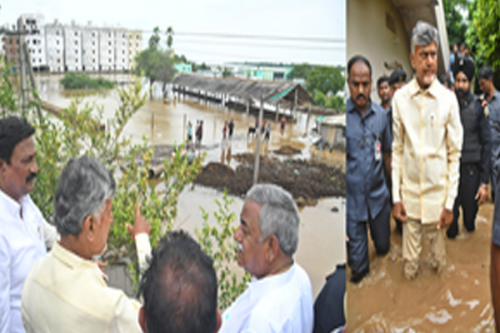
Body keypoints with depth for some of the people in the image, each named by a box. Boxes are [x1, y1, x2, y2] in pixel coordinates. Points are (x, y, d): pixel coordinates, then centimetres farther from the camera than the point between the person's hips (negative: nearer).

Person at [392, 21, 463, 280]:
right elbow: (397, 149, 2)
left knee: (438, 249, 13)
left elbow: (454, 154, -2)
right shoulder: (400, 98, -3)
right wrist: (396, 196, 1)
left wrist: (449, 203, -4)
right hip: (409, 193, 1)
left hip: (438, 194, -1)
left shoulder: (448, 99, -7)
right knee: (410, 254, 11)